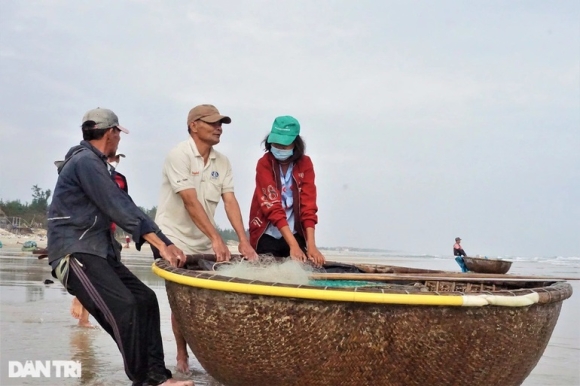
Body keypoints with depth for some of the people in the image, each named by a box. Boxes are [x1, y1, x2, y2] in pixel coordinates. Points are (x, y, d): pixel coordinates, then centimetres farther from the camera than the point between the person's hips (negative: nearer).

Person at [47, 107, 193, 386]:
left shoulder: (93, 162, 20)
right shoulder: (85, 161, -12)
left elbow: (118, 205, 15)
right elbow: (119, 207, -19)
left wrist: (164, 243, 8)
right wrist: (161, 244, -21)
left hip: (96, 250, 10)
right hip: (75, 252, -10)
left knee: (145, 299, 0)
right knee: (123, 307, -23)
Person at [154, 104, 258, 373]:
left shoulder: (222, 162, 3)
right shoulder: (179, 155, -16)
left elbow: (230, 202, -4)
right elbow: (190, 202, -24)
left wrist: (243, 240, -17)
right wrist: (216, 238, -31)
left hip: (203, 244, 6)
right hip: (173, 240, -5)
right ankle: (182, 356, 12)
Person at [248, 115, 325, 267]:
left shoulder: (305, 163, -3)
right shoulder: (264, 164, -11)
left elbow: (308, 205, -10)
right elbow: (273, 207, -21)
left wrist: (311, 245, -21)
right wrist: (293, 245, -30)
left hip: (295, 234, 2)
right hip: (267, 236, -2)